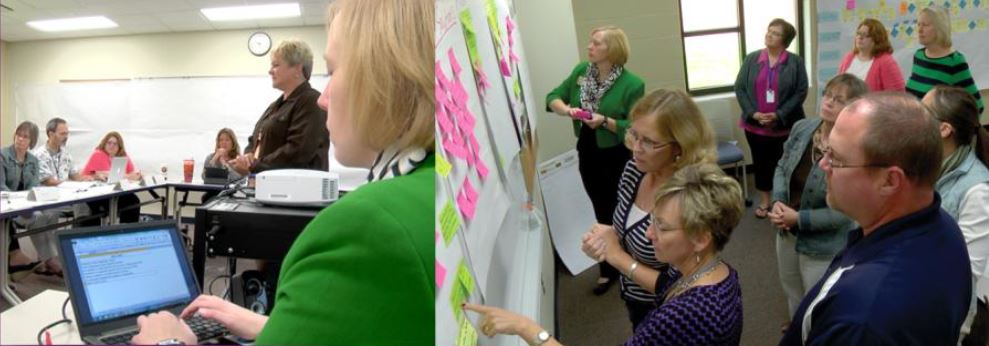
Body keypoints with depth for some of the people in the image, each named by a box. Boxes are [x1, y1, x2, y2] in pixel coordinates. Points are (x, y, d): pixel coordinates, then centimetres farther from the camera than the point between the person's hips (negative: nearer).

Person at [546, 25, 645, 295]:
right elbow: (553, 97, 4)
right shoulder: (581, 71, -1)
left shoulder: (632, 84, -18)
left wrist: (606, 121, -30)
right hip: (588, 154, 5)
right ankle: (608, 270, 33)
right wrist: (566, 109, -16)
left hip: (618, 158, -5)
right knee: (603, 215, 18)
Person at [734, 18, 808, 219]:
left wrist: (779, 115, -17)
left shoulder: (795, 62, -3)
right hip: (755, 125, 2)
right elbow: (739, 88, 0)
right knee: (761, 163, 13)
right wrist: (753, 113, -12)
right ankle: (764, 202, 28)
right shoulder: (751, 59, 2)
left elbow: (801, 92, -7)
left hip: (785, 126, -2)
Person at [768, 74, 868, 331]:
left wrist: (799, 219, -24)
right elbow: (782, 168, 2)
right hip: (787, 234, 6)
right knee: (792, 296, 30)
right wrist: (778, 201, -15)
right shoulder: (801, 128, -8)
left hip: (824, 246, -6)